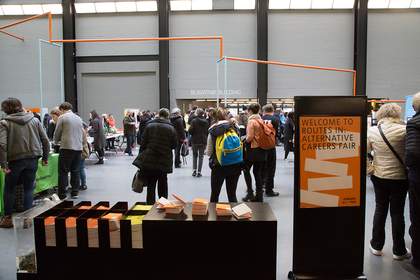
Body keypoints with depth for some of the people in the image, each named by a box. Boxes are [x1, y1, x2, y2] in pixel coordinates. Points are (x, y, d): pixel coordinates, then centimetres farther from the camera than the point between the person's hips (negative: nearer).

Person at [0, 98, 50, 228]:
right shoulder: (35, 120, 5)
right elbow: (45, 140, 3)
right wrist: (45, 157, 10)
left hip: (15, 160, -2)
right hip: (32, 159, 3)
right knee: (28, 189, 12)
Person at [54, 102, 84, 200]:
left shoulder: (62, 117, -1)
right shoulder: (78, 118, 15)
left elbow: (57, 133, 3)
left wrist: (56, 141, 23)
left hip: (67, 147, -5)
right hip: (78, 147, 5)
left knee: (63, 171, 1)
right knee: (75, 171, 10)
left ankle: (62, 194, 2)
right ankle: (75, 192, 14)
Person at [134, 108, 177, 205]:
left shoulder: (149, 126, 0)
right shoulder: (171, 128, -3)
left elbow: (143, 143, 0)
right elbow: (175, 144, 2)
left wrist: (141, 156, 7)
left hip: (149, 160, 0)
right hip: (164, 161, 0)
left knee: (150, 184, 8)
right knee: (163, 184, 14)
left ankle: (150, 205, 10)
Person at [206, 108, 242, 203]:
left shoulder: (213, 130, -7)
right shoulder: (234, 127, 1)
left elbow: (209, 152, -4)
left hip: (218, 166, -3)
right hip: (235, 165, 3)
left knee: (214, 195, 13)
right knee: (232, 195, 13)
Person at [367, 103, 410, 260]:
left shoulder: (372, 131, -6)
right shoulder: (403, 130, -16)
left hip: (379, 177, 3)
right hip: (399, 177, -3)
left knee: (380, 210, 15)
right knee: (397, 213, 8)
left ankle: (376, 246, 24)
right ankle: (399, 251, 21)